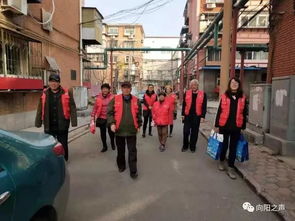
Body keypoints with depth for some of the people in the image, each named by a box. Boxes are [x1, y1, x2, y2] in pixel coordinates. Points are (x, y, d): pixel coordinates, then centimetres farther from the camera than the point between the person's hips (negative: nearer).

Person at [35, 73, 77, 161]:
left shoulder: (67, 93, -4)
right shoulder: (45, 93, 4)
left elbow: (72, 108, -7)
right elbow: (40, 109, 7)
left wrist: (74, 122, -12)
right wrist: (38, 122, 5)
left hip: (62, 125, -2)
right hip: (49, 125, 2)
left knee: (63, 144, 12)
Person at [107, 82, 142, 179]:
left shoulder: (136, 100, 3)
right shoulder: (115, 99, -1)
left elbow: (139, 114, 11)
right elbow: (109, 112, -2)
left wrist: (139, 125, 11)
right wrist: (112, 123, -13)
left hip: (132, 130, 0)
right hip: (119, 130, 0)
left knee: (132, 151, 4)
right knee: (120, 150, 16)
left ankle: (133, 171, 14)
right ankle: (121, 166, 37)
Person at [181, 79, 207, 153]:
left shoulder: (203, 94, -2)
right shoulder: (187, 93, 2)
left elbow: (204, 106, -1)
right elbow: (184, 104, 5)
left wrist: (202, 116, -6)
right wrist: (183, 114, 2)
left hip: (197, 116, -1)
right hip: (188, 115, 1)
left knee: (194, 132, 9)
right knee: (186, 131, 4)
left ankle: (192, 147, 23)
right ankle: (185, 146, 21)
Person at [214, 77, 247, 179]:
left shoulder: (242, 98, 3)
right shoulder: (224, 96, -2)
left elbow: (244, 113, 8)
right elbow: (219, 111, -1)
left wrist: (243, 127, 7)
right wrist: (217, 125, -2)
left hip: (236, 127, 2)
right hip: (224, 125, -1)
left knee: (233, 147, 7)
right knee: (224, 145, 12)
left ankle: (231, 168, 15)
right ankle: (221, 161, 35)